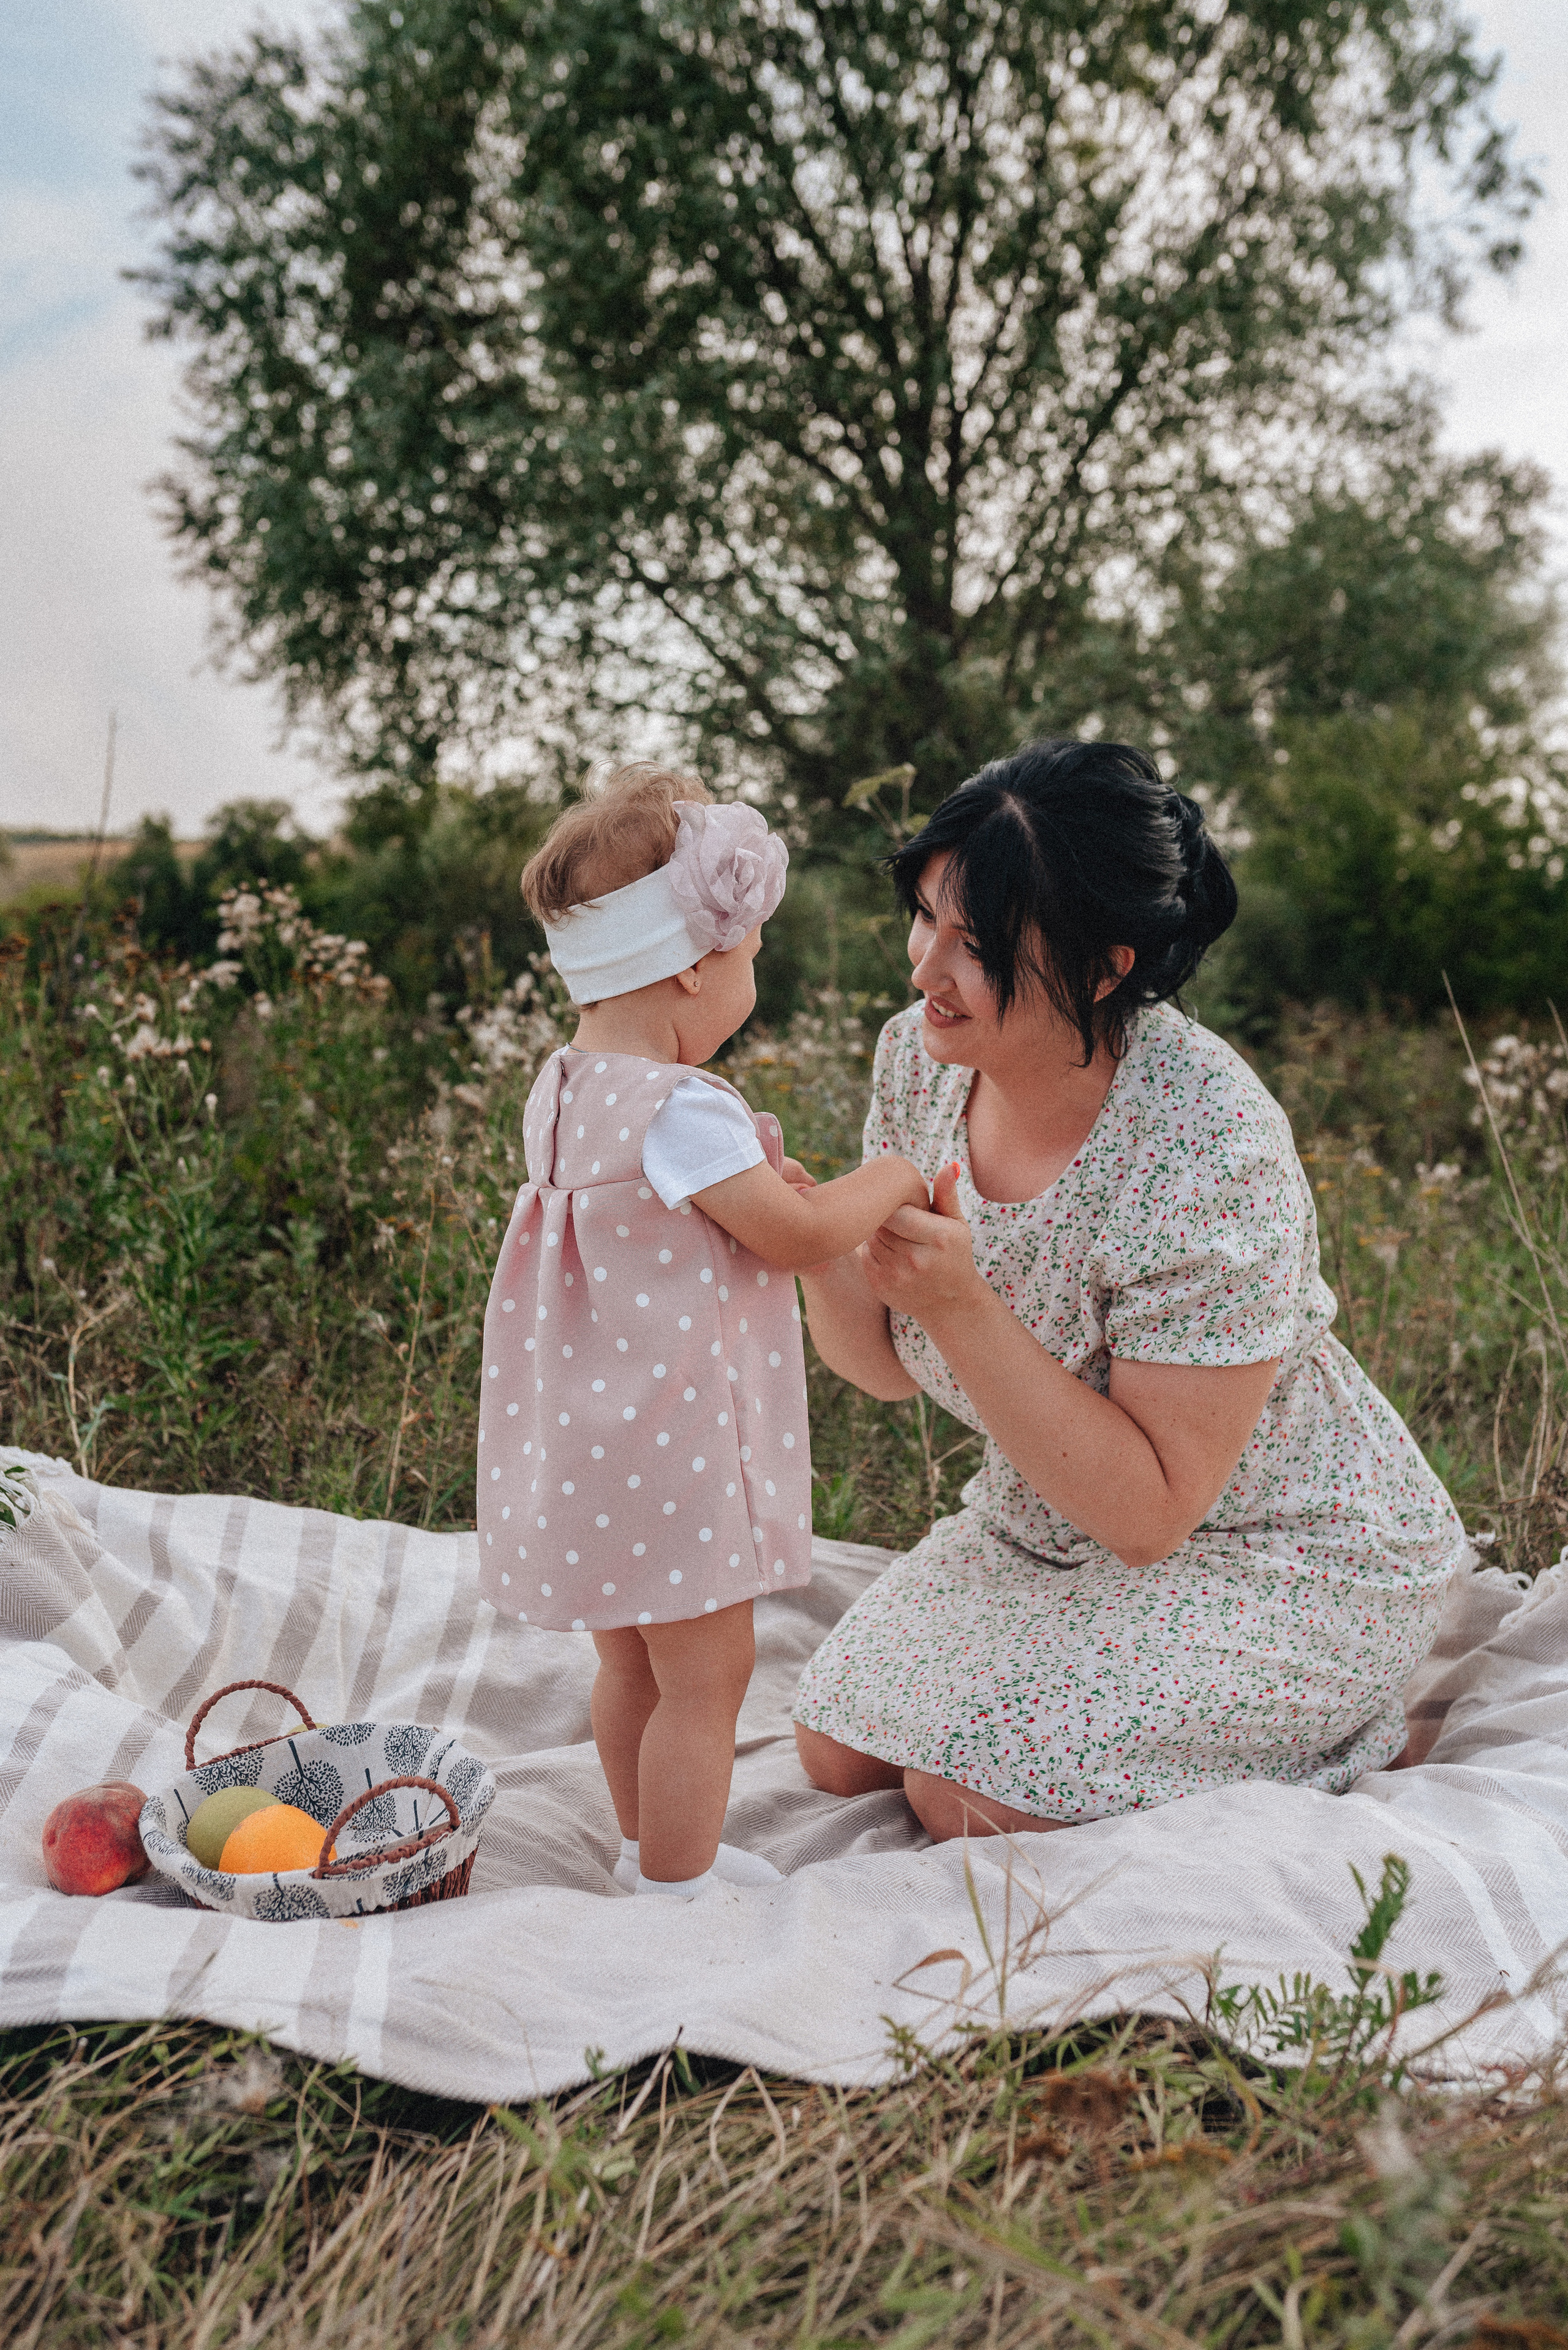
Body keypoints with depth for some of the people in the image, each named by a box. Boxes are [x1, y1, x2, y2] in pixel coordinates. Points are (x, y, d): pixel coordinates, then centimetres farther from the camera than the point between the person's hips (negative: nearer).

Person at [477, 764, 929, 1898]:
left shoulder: (564, 1085, 5)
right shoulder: (681, 1109, -24)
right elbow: (797, 1236, -19)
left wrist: (750, 1185, 9)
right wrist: (888, 1180, -3)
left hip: (592, 1429, 10)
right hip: (668, 1440, -9)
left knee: (634, 1659, 23)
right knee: (706, 1674, 6)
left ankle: (651, 1846, 40)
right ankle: (676, 1891, 19)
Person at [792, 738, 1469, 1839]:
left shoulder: (1211, 1152, -32)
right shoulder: (920, 1055, -12)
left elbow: (1148, 1511, -27)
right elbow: (890, 1362, -2)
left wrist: (960, 1302, -36)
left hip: (1280, 1562, -6)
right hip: (1053, 1522, 7)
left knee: (969, 1796, -18)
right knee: (841, 1755, 4)